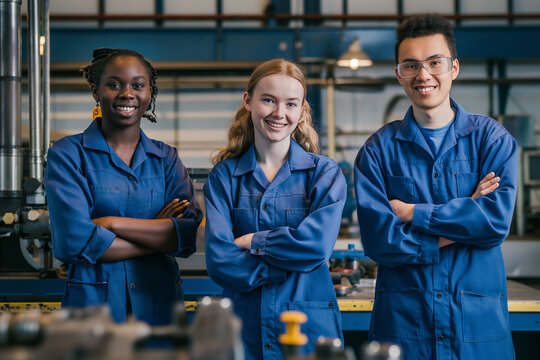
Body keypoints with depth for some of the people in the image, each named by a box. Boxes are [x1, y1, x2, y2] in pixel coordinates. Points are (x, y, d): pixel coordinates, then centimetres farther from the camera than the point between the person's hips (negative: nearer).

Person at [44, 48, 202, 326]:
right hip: (92, 303, -3)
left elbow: (190, 235, -5)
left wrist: (114, 223, -14)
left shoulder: (166, 159, 9)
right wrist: (158, 234, -7)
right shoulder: (67, 154, -1)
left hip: (159, 305, 3)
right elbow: (74, 241, -14)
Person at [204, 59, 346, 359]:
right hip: (243, 327, 1)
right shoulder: (224, 176, 3)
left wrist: (252, 241, -8)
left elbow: (318, 243, -15)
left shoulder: (325, 172, 2)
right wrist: (292, 261, -13)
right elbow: (219, 261, -9)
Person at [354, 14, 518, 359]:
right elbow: (378, 239, -9)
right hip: (402, 321, 0)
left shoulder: (491, 137, 3)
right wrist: (465, 216, -10)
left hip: (479, 320, 1)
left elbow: (498, 218, -12)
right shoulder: (379, 149, 2)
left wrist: (412, 212, -10)